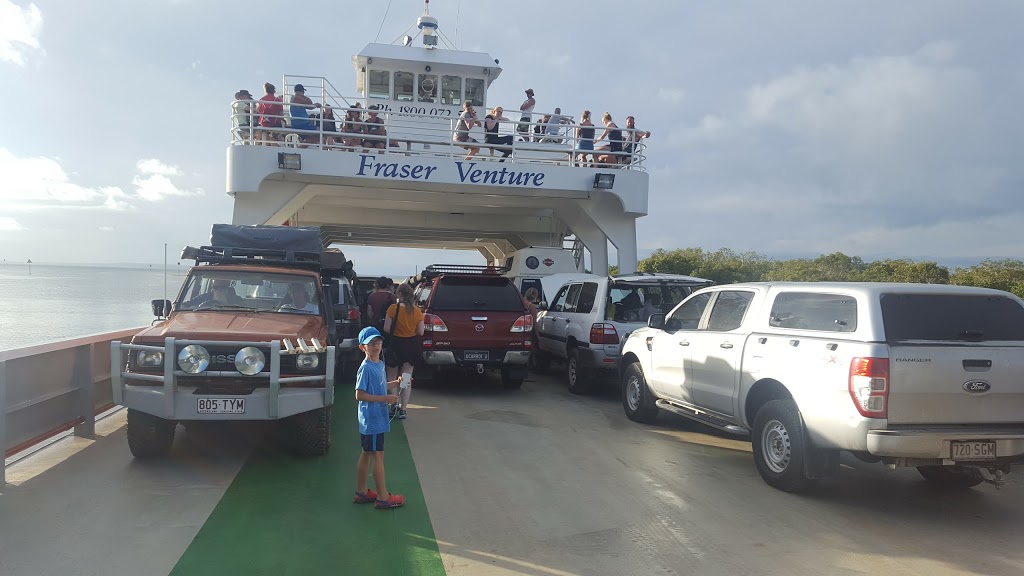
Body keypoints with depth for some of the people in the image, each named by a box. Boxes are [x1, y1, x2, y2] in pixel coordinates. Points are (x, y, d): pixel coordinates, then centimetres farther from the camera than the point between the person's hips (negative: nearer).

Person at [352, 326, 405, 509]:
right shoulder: (365, 368, -19)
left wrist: (396, 383, 7)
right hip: (371, 419, -9)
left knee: (366, 454, 16)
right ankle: (383, 497, 6)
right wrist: (384, 398, -22)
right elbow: (359, 395, -21)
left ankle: (361, 492, 26)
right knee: (378, 455, -2)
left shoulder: (380, 364, 8)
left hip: (378, 417, 9)